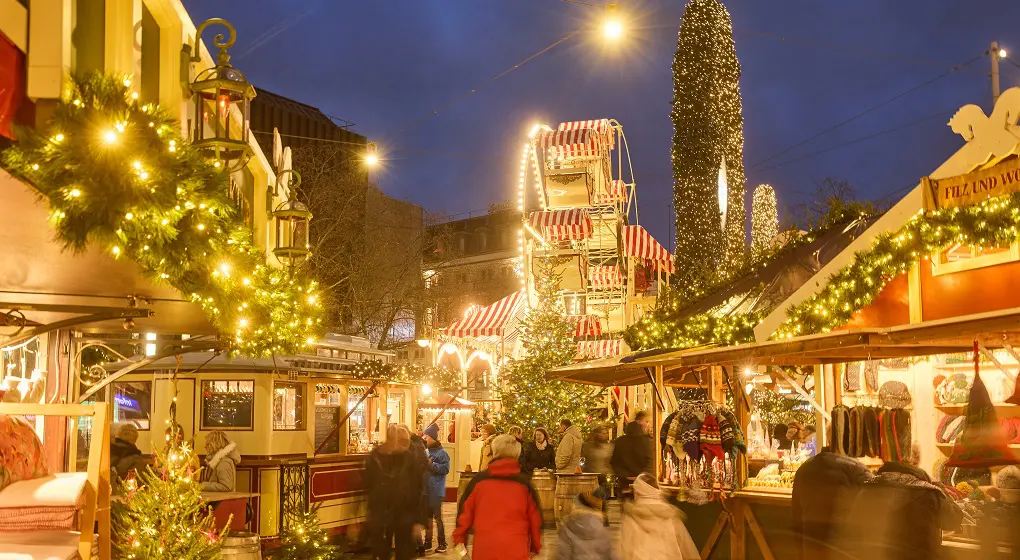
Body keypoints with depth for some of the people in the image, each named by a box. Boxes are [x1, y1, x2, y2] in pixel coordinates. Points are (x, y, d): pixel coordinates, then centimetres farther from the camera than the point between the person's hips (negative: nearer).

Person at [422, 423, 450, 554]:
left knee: (437, 516, -4)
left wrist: (431, 464, -19)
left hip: (436, 490, -7)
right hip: (426, 489, 7)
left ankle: (442, 543, 3)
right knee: (427, 516, 13)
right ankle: (428, 541, 23)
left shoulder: (442, 453, -9)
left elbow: (445, 469, -18)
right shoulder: (426, 452, 10)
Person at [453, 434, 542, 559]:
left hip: (484, 548, 0)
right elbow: (535, 516, 8)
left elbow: (465, 510, 5)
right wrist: (536, 546, 20)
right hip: (516, 549, 0)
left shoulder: (479, 479, 2)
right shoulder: (523, 482, 3)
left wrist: (459, 538, 15)